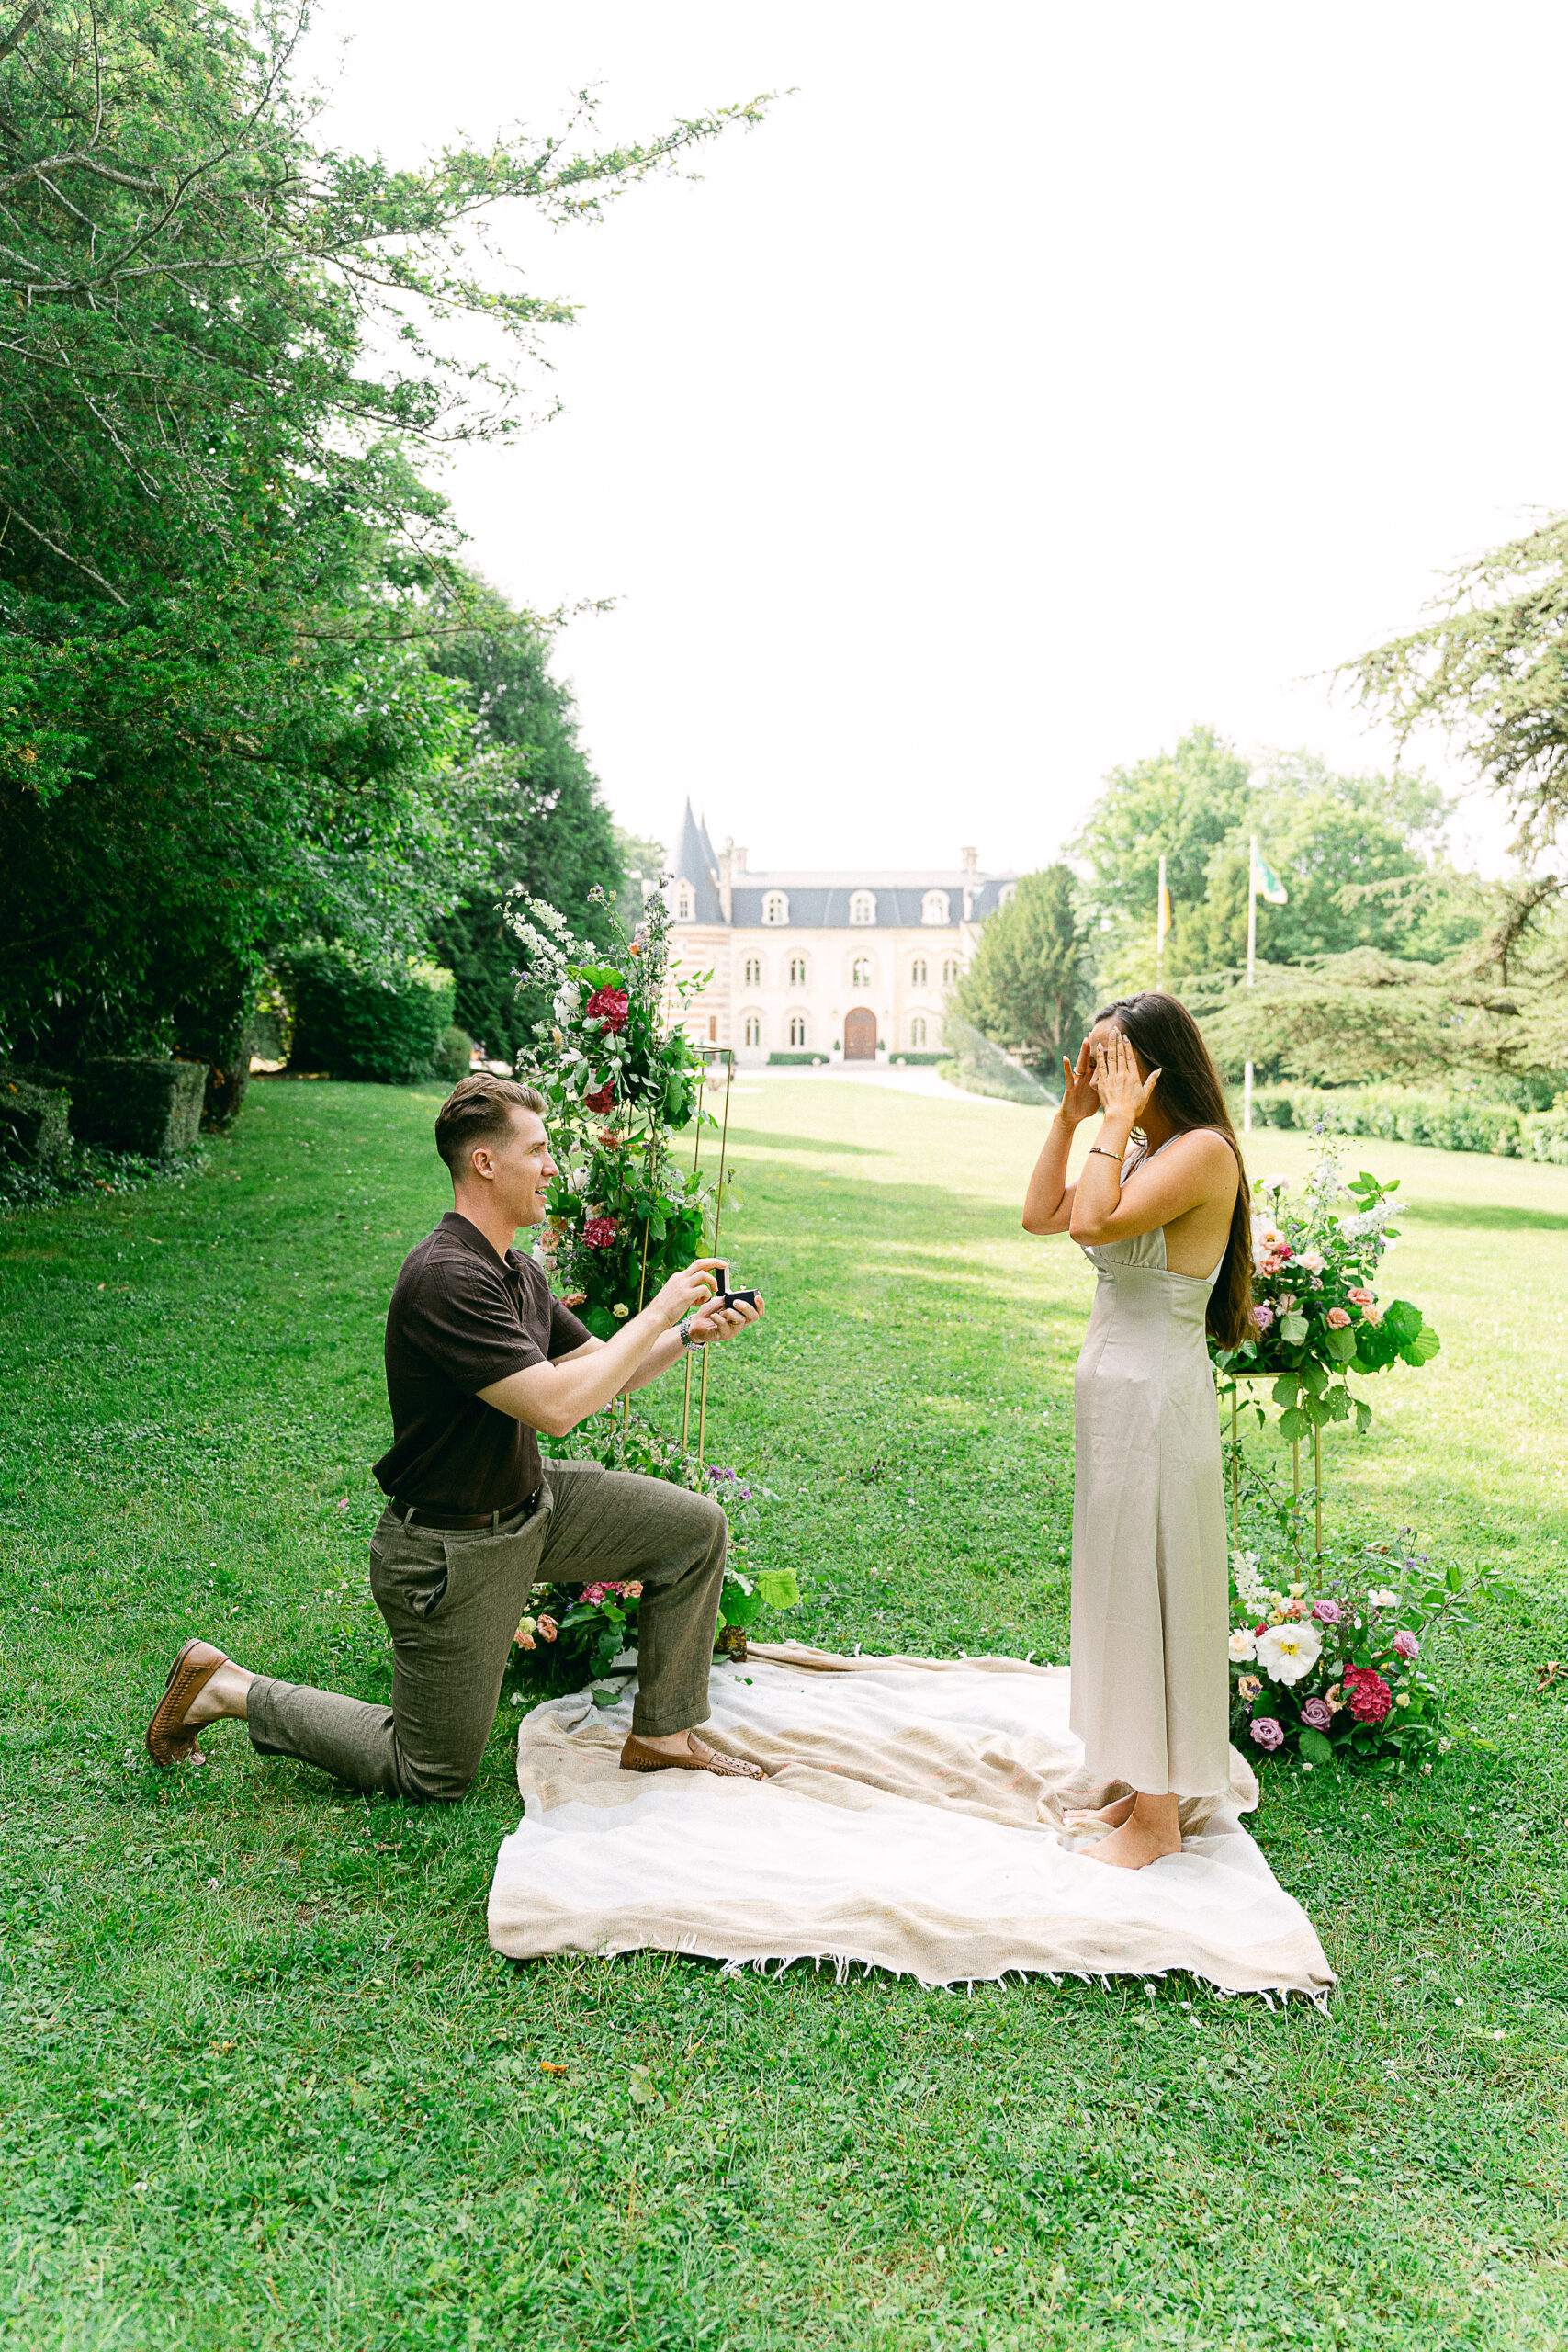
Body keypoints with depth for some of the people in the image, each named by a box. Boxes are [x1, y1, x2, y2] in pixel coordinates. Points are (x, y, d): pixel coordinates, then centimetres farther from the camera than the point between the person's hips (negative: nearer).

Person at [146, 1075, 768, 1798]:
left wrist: (692, 1332, -1)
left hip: (529, 1504, 9)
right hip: (453, 1551, -9)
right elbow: (556, 1404, -33)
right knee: (432, 1776, 7)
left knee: (695, 1527, 2)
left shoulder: (519, 1273, 4)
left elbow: (600, 1372, 13)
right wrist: (657, 1313, -24)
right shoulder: (445, 1277, -28)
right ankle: (230, 1690, 20)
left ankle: (662, 1735, 16)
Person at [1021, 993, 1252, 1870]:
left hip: (1157, 1399, -9)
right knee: (1121, 1592, 16)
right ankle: (1139, 1790, 31)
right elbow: (1042, 1215, 11)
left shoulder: (1204, 1150, -17)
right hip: (1117, 1392, 9)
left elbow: (1095, 1221, -28)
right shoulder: (1141, 1153, 10)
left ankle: (1158, 1820, 16)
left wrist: (1117, 1121, -18)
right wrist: (1069, 1116, 6)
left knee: (1145, 1592, 1)